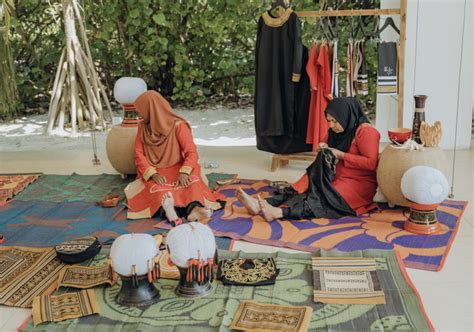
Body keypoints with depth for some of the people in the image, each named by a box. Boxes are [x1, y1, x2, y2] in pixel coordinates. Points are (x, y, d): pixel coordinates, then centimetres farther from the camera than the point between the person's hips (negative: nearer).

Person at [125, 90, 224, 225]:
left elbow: (192, 153, -13)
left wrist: (184, 173, -33)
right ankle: (167, 208, -63)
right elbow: (139, 155, 0)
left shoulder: (178, 125, -6)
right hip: (152, 172, 2)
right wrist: (153, 174, -19)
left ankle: (194, 208, -62)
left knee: (190, 180, -34)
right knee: (156, 187, -33)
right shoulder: (142, 127, 6)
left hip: (176, 169, -2)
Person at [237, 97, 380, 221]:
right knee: (302, 189, -18)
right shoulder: (336, 131, 11)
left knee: (323, 197, -32)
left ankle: (279, 212, -53)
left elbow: (371, 163, -21)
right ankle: (259, 204, -36)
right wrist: (324, 148, 2)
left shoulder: (365, 131, -13)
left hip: (358, 185, -7)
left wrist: (341, 155, -19)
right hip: (337, 179, 7)